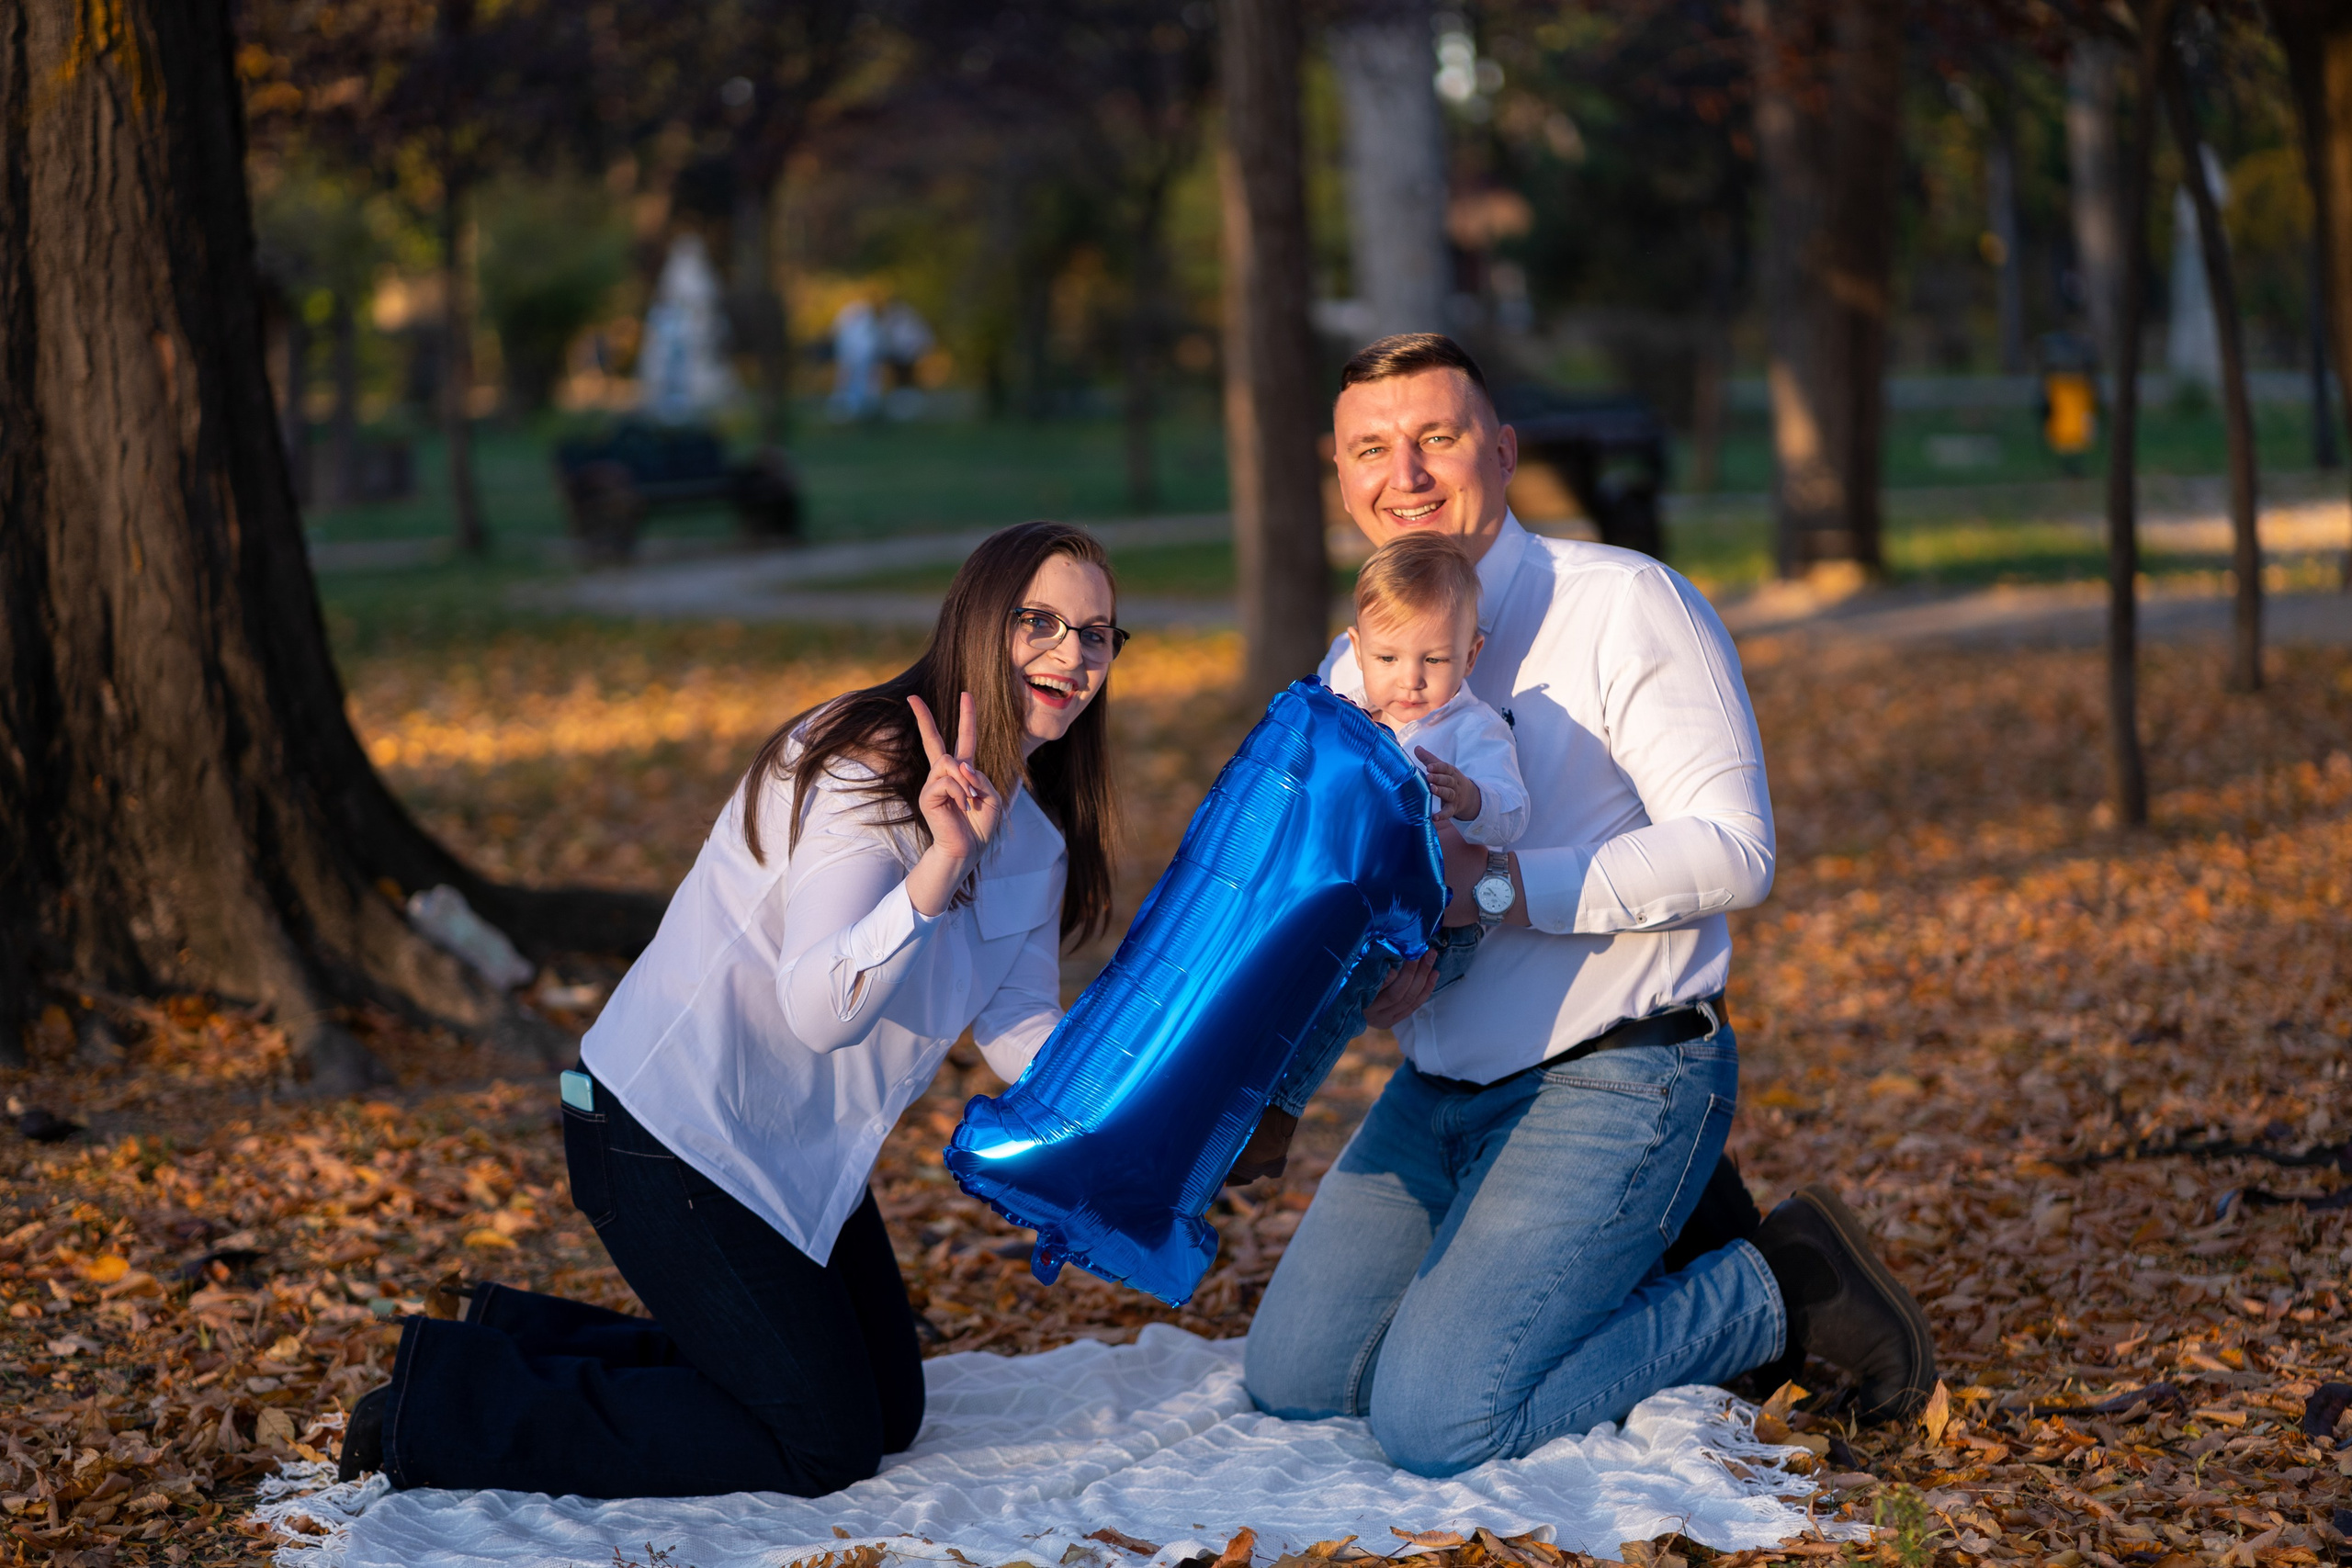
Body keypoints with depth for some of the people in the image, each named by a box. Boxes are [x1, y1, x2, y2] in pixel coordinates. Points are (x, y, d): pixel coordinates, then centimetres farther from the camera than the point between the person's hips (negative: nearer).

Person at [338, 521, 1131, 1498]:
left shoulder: (1032, 828, 6)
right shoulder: (867, 765, -23)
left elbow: (1023, 1026, 2)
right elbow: (821, 1010, -33)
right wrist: (941, 863, -46)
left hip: (795, 1153, 10)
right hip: (671, 1139, -10)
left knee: (887, 1410, 18)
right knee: (827, 1447, -7)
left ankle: (531, 1344, 22)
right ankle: (446, 1406, -2)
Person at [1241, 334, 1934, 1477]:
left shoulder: (1618, 604, -12)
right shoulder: (1354, 670, 9)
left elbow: (1732, 853, -19)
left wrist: (1491, 886, -25)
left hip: (1614, 1082, -8)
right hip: (1440, 1087, 8)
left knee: (1437, 1421, -19)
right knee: (1291, 1381, 8)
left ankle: (1771, 1292, 2)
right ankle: (1637, 1260, 19)